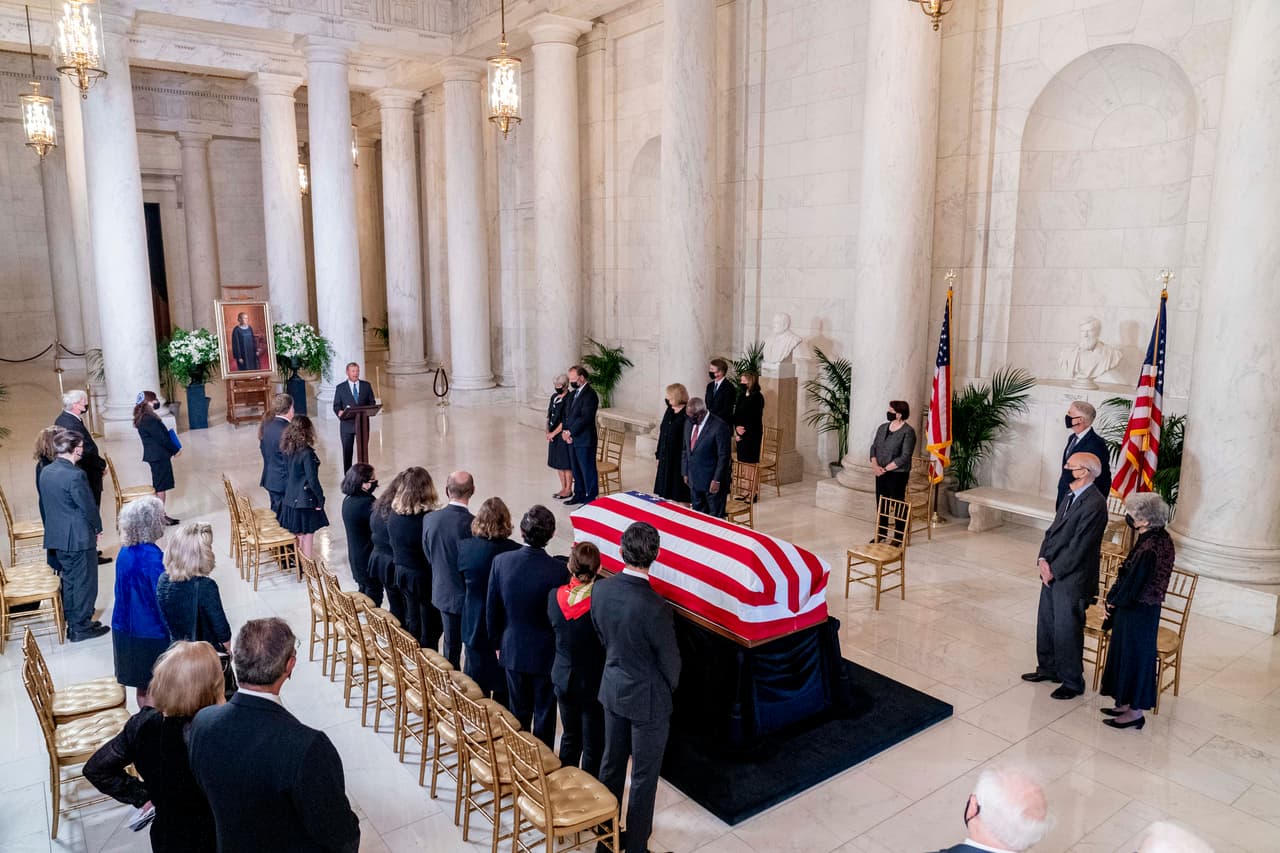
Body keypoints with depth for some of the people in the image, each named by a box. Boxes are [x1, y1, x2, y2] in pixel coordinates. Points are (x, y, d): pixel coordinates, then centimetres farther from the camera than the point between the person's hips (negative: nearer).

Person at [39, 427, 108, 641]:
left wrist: (52, 527, 22)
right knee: (84, 581, 3)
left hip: (56, 536, 8)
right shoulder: (75, 475, -22)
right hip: (79, 537, -8)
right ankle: (82, 626, 11)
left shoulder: (46, 472, 4)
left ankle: (72, 622, 26)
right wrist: (97, 528, -1)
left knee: (68, 579, 17)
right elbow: (88, 506, -17)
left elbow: (44, 504, 12)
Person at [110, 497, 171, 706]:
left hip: (126, 630, 8)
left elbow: (125, 591, 11)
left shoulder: (125, 551, 0)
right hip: (151, 634, -8)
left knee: (142, 685, 20)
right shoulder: (152, 557, -24)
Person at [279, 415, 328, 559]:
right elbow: (312, 481, -20)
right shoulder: (307, 453, -22)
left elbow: (286, 474, 7)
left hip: (291, 499, 7)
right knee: (307, 536, 5)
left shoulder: (287, 449, -1)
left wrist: (289, 493, 17)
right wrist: (320, 499, -10)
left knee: (296, 535, 19)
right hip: (306, 500, -7)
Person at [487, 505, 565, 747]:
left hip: (513, 650, 3)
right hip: (546, 654, -3)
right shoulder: (558, 570, -24)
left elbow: (492, 610, -3)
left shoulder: (501, 561, -13)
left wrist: (498, 643, 13)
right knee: (544, 713, 14)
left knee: (518, 711, 20)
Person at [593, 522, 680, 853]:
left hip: (612, 688, 6)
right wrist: (669, 688, 5)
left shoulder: (600, 589, -13)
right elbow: (669, 659, -16)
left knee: (611, 763, 23)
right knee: (644, 776, 12)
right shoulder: (655, 607, -31)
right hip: (647, 699, -6)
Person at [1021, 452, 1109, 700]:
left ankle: (1072, 682, 22)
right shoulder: (1070, 497, 8)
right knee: (1046, 624, 20)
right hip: (1052, 573, 9)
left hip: (1072, 579, -9)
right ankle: (1048, 668, 38)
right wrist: (1043, 560, -3)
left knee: (1067, 632, 5)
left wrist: (1054, 570, -14)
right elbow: (1052, 531, 11)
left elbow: (1078, 547, -21)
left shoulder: (1094, 504, -21)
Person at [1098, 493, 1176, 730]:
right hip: (1146, 609, 9)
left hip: (1138, 612, -9)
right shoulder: (1160, 538, 0)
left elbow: (1132, 583, -21)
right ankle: (1127, 704, 35)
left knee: (1134, 656, 6)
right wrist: (1114, 599, 6)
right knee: (1127, 654, 20)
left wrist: (1113, 601, -3)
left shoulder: (1148, 549, -29)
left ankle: (1135, 712, 22)